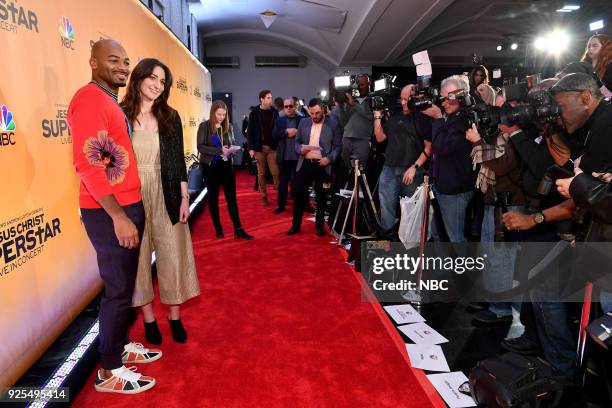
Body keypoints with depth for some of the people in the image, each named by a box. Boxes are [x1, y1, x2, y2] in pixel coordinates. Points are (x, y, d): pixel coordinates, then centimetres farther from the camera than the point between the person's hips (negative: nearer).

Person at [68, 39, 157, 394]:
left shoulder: (112, 102, 16)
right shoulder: (90, 99, -13)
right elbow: (87, 163, -22)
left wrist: (127, 211, 14)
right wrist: (118, 215, -24)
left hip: (127, 206, 9)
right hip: (109, 213, -9)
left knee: (125, 285, 18)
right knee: (119, 289, -1)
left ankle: (122, 347, 34)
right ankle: (109, 371, 15)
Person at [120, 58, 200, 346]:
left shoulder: (170, 117, 6)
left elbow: (178, 160, 6)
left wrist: (184, 197, 1)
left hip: (166, 196, 2)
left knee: (172, 256, 5)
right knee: (138, 258, 8)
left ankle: (175, 316, 21)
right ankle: (148, 318, 23)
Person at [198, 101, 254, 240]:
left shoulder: (228, 127, 4)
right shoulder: (204, 126, -6)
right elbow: (200, 147, -12)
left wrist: (232, 150, -11)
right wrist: (219, 150, -23)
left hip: (227, 165, 2)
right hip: (211, 166, -2)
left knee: (232, 197, 1)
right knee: (213, 197, 9)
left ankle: (238, 229, 4)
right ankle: (218, 228, 21)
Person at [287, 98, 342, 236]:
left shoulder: (332, 124, -2)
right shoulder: (303, 122, 7)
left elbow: (338, 146, -1)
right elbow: (297, 141, 12)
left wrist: (329, 158, -17)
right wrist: (300, 149, -10)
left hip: (322, 165, -2)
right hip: (305, 164, 2)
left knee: (321, 197, 8)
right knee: (299, 195, 5)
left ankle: (319, 225, 22)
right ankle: (296, 225, 18)